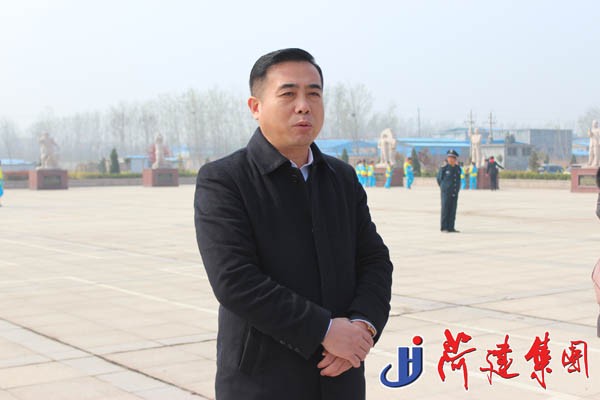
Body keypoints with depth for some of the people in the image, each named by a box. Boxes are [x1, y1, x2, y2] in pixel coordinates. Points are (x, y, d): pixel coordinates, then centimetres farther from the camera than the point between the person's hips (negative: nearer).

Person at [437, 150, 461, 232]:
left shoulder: (458, 169, 8)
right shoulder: (444, 168, -7)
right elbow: (439, 179, 4)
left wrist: (457, 188, 15)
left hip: (455, 193, 5)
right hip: (446, 193, -5)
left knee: (453, 211, 5)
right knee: (445, 210, -3)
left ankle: (451, 227, 11)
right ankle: (444, 228, 1)